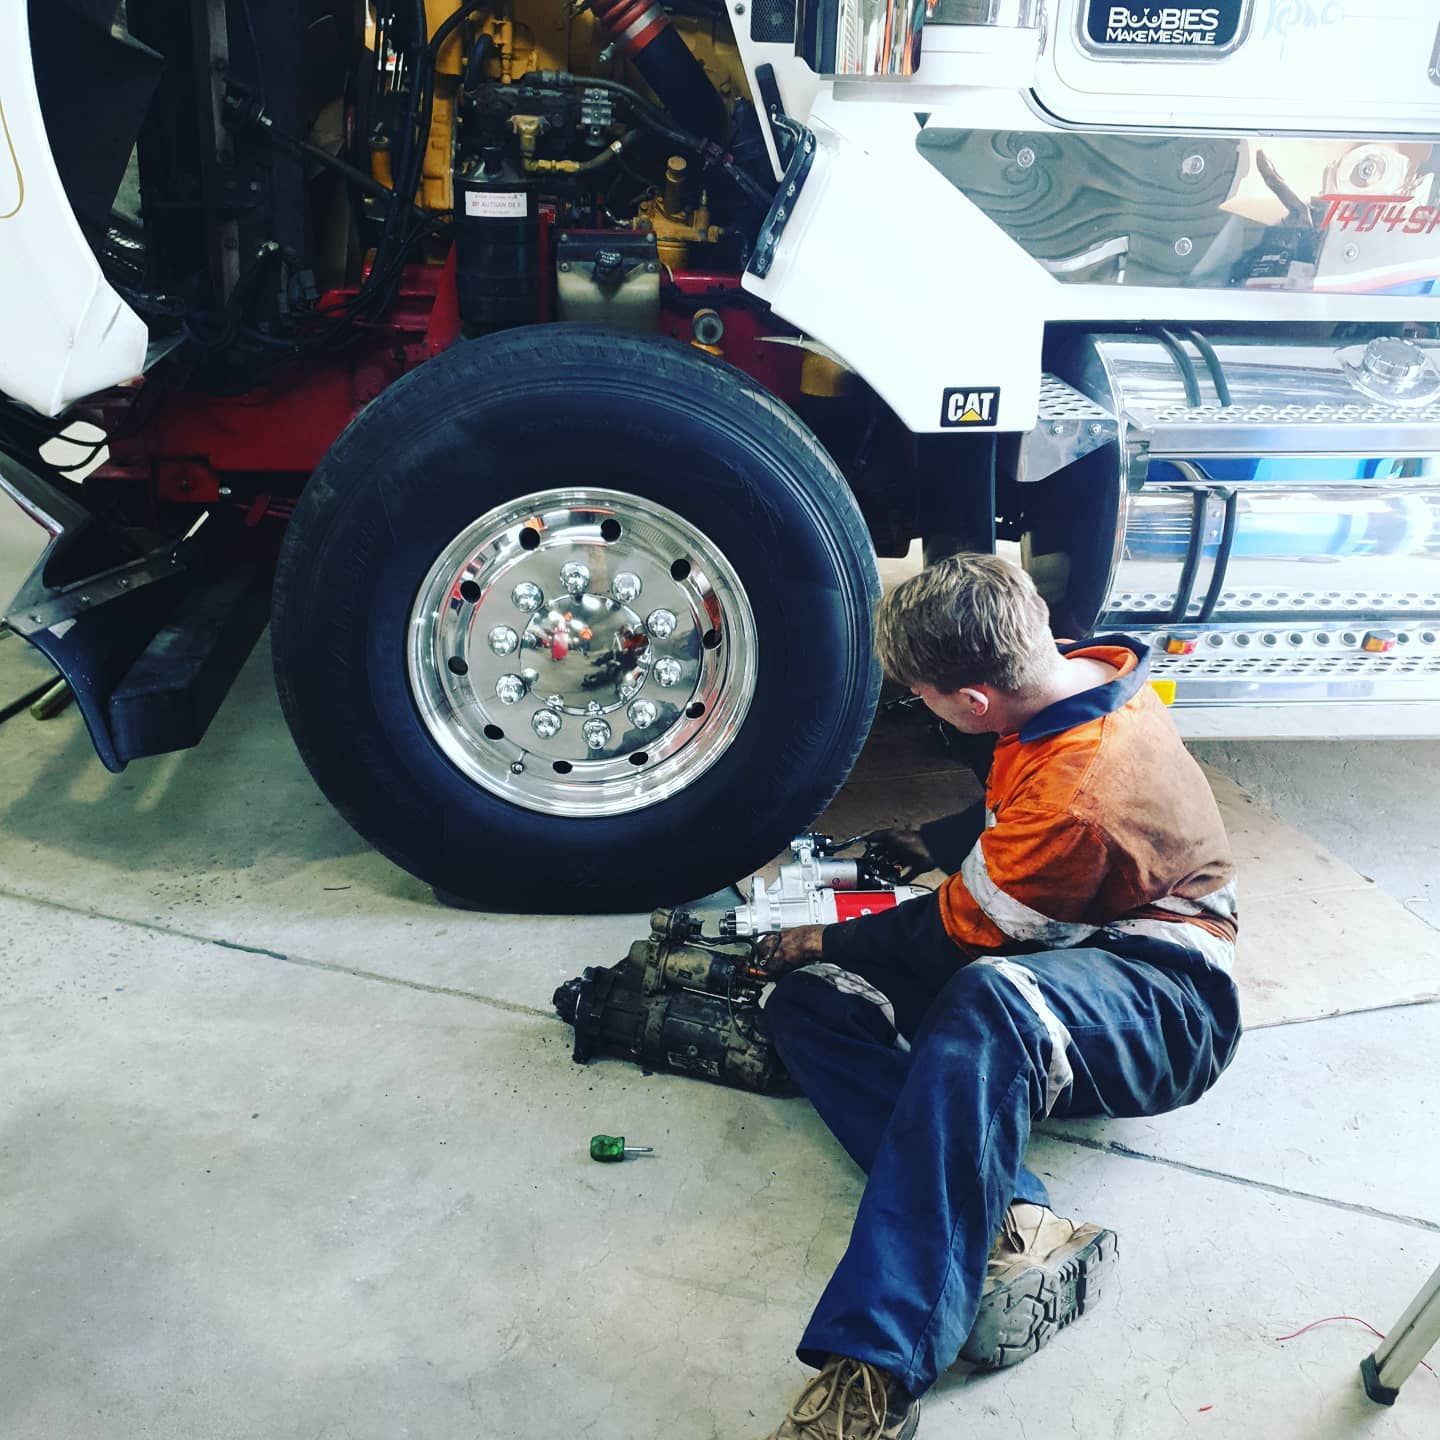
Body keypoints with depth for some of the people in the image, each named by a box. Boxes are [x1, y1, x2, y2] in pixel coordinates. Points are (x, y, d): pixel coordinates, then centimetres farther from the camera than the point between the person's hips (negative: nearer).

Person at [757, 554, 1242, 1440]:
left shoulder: (1076, 799, -29)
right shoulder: (1090, 674, 0)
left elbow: (958, 934, -14)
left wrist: (828, 943, 0)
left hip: (1166, 1001, -10)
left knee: (984, 1005, -46)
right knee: (805, 1004, -9)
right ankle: (1016, 1228, -27)